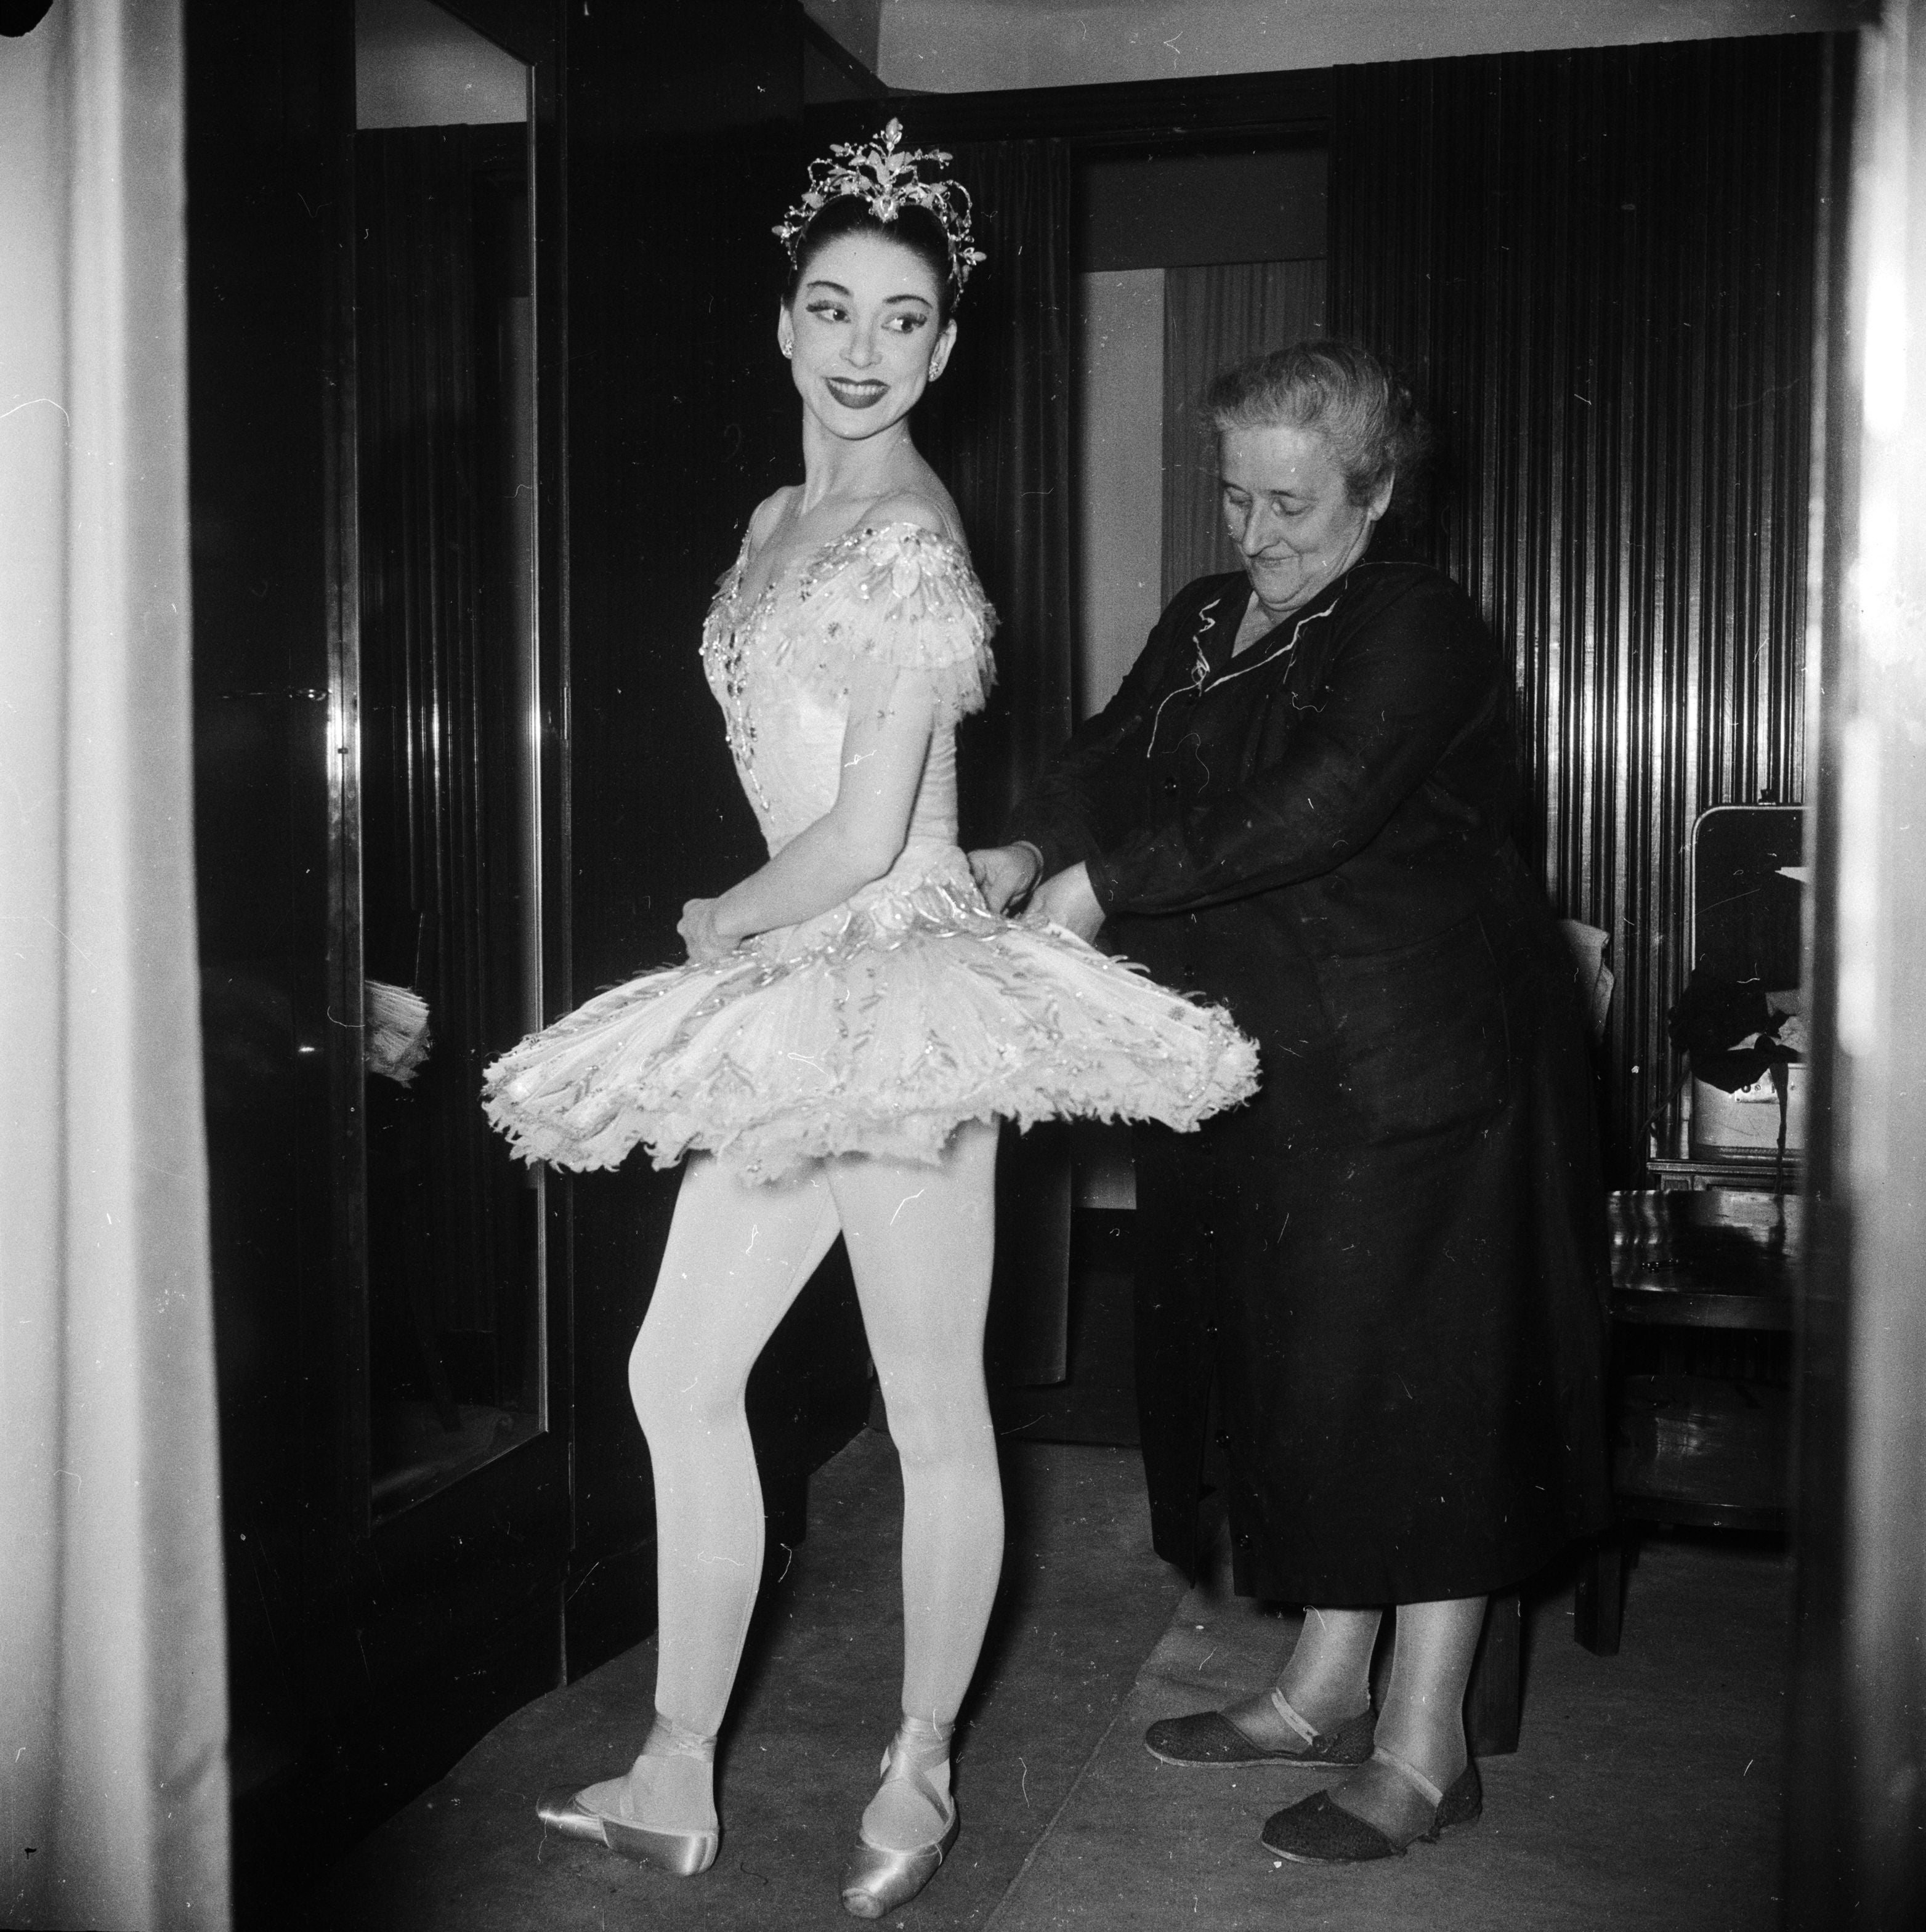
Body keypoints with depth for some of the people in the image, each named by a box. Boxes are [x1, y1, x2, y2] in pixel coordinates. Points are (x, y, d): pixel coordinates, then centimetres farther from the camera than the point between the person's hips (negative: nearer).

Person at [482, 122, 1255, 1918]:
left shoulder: (907, 534, -13)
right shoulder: (779, 520, 15)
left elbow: (866, 836, -16)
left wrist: (723, 921, -1)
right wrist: (740, 934, 8)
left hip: (898, 985, -9)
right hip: (793, 998, 9)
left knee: (933, 1418, 5)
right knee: (678, 1377, 10)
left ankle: (919, 1774, 23)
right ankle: (675, 1783, 22)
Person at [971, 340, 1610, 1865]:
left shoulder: (1417, 627, -10)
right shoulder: (1206, 623, 15)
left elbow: (1319, 806, -24)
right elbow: (1113, 757, 6)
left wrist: (1105, 880, -25)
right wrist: (1030, 848, -15)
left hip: (1415, 1064, -7)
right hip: (1256, 1063, 8)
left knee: (1414, 1373, -2)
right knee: (1293, 1367, 12)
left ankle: (1425, 1750, 10)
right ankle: (1329, 1684, 28)